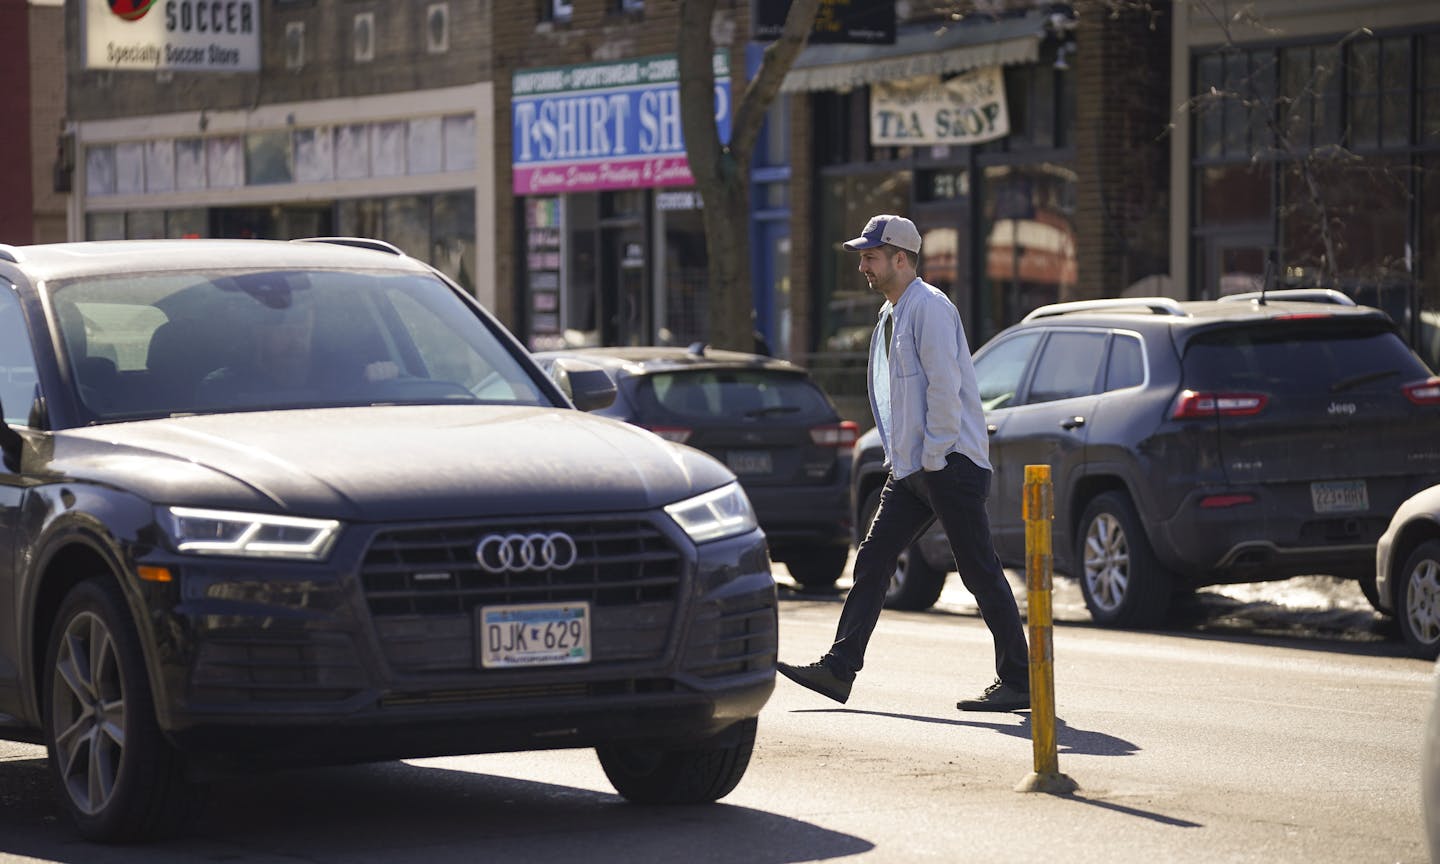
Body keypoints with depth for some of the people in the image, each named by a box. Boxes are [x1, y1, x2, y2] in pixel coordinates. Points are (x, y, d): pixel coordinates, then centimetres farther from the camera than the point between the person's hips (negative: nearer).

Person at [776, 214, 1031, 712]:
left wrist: (934, 459, -17)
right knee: (872, 560, 4)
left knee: (980, 572, -6)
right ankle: (839, 669, 5)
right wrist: (900, 456, 15)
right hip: (910, 467, 10)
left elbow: (945, 386, -18)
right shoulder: (891, 314, 18)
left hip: (950, 464, -10)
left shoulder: (929, 307, -12)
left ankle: (1018, 682, -1)